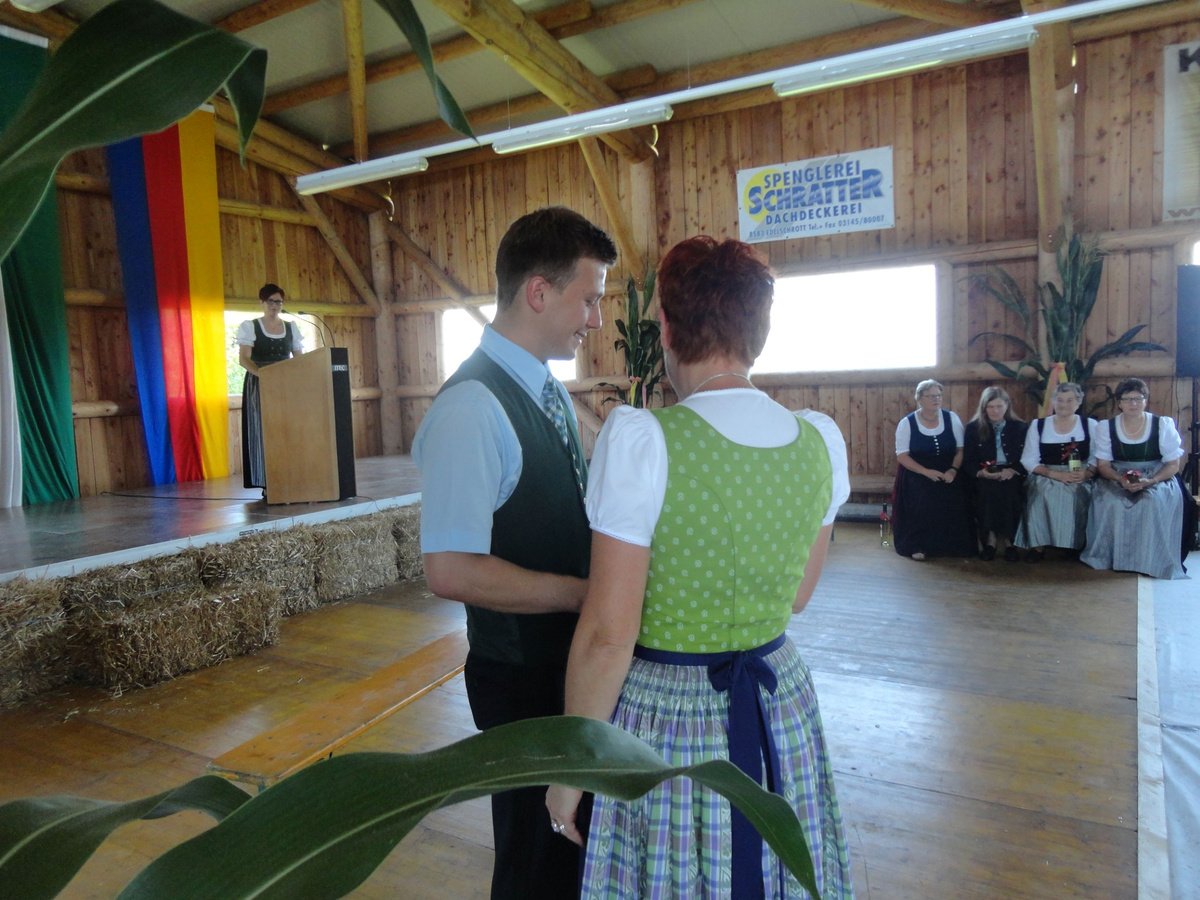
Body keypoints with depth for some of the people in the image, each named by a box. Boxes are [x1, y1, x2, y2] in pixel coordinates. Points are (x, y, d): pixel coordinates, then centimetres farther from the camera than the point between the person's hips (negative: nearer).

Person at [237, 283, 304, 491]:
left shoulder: (291, 328, 12)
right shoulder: (249, 326, 2)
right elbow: (244, 359, -7)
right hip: (260, 385, -3)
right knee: (263, 431, -7)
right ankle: (267, 484, -6)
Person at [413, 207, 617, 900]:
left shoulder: (553, 393, 5)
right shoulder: (472, 407, -24)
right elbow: (452, 571, -29)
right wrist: (587, 594, -21)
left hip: (577, 659, 8)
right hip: (525, 677, -8)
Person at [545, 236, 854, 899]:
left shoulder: (640, 439, -22)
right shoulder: (821, 439, -5)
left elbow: (607, 637, -20)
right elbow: (796, 595, 7)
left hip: (665, 714, -4)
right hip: (780, 705, 5)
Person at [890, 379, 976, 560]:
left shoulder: (952, 418, 1)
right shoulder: (906, 423, -6)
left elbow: (961, 449, 4)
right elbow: (902, 456, -7)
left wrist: (953, 470, -15)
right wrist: (927, 472, -19)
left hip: (948, 476, 2)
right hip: (917, 479, -2)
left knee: (951, 508, -17)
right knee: (920, 509, -21)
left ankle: (951, 547, -1)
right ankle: (917, 547, -7)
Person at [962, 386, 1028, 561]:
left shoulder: (1020, 427, 10)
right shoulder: (973, 428, 7)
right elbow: (967, 461, 2)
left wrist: (1013, 471, -16)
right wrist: (981, 472, -19)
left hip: (1011, 476, 1)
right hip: (982, 477, 0)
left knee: (1010, 490, -33)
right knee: (986, 490, -34)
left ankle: (1008, 539, -15)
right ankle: (990, 538, -17)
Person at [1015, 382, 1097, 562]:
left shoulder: (1090, 425, 7)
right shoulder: (1038, 425, 5)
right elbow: (1029, 461, 0)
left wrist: (1087, 473, -17)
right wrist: (1055, 474, -14)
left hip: (1078, 480, 0)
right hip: (1045, 478, 0)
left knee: (1075, 493, -32)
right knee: (1042, 491, -32)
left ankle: (1074, 544, -14)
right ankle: (1038, 544, -21)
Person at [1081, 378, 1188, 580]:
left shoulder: (1164, 425, -4)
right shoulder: (1106, 427, -2)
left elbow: (1173, 465, -2)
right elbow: (1103, 465, 0)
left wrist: (1149, 481, -21)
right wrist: (1121, 480, -21)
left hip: (1157, 478, -1)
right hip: (1117, 478, 1)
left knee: (1154, 503, -33)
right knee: (1109, 502, -31)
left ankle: (1151, 562, -18)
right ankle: (1111, 557, -15)